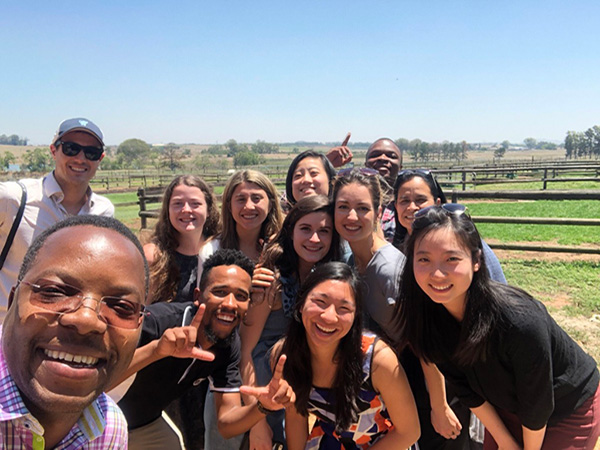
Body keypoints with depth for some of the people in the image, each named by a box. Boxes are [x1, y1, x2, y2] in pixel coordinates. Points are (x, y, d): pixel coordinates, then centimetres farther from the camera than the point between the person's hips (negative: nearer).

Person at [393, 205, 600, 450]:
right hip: (505, 406, 4)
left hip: (570, 408, -4)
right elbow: (466, 389, -8)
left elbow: (537, 405, -22)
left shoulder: (521, 322, -39)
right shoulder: (427, 314, -22)